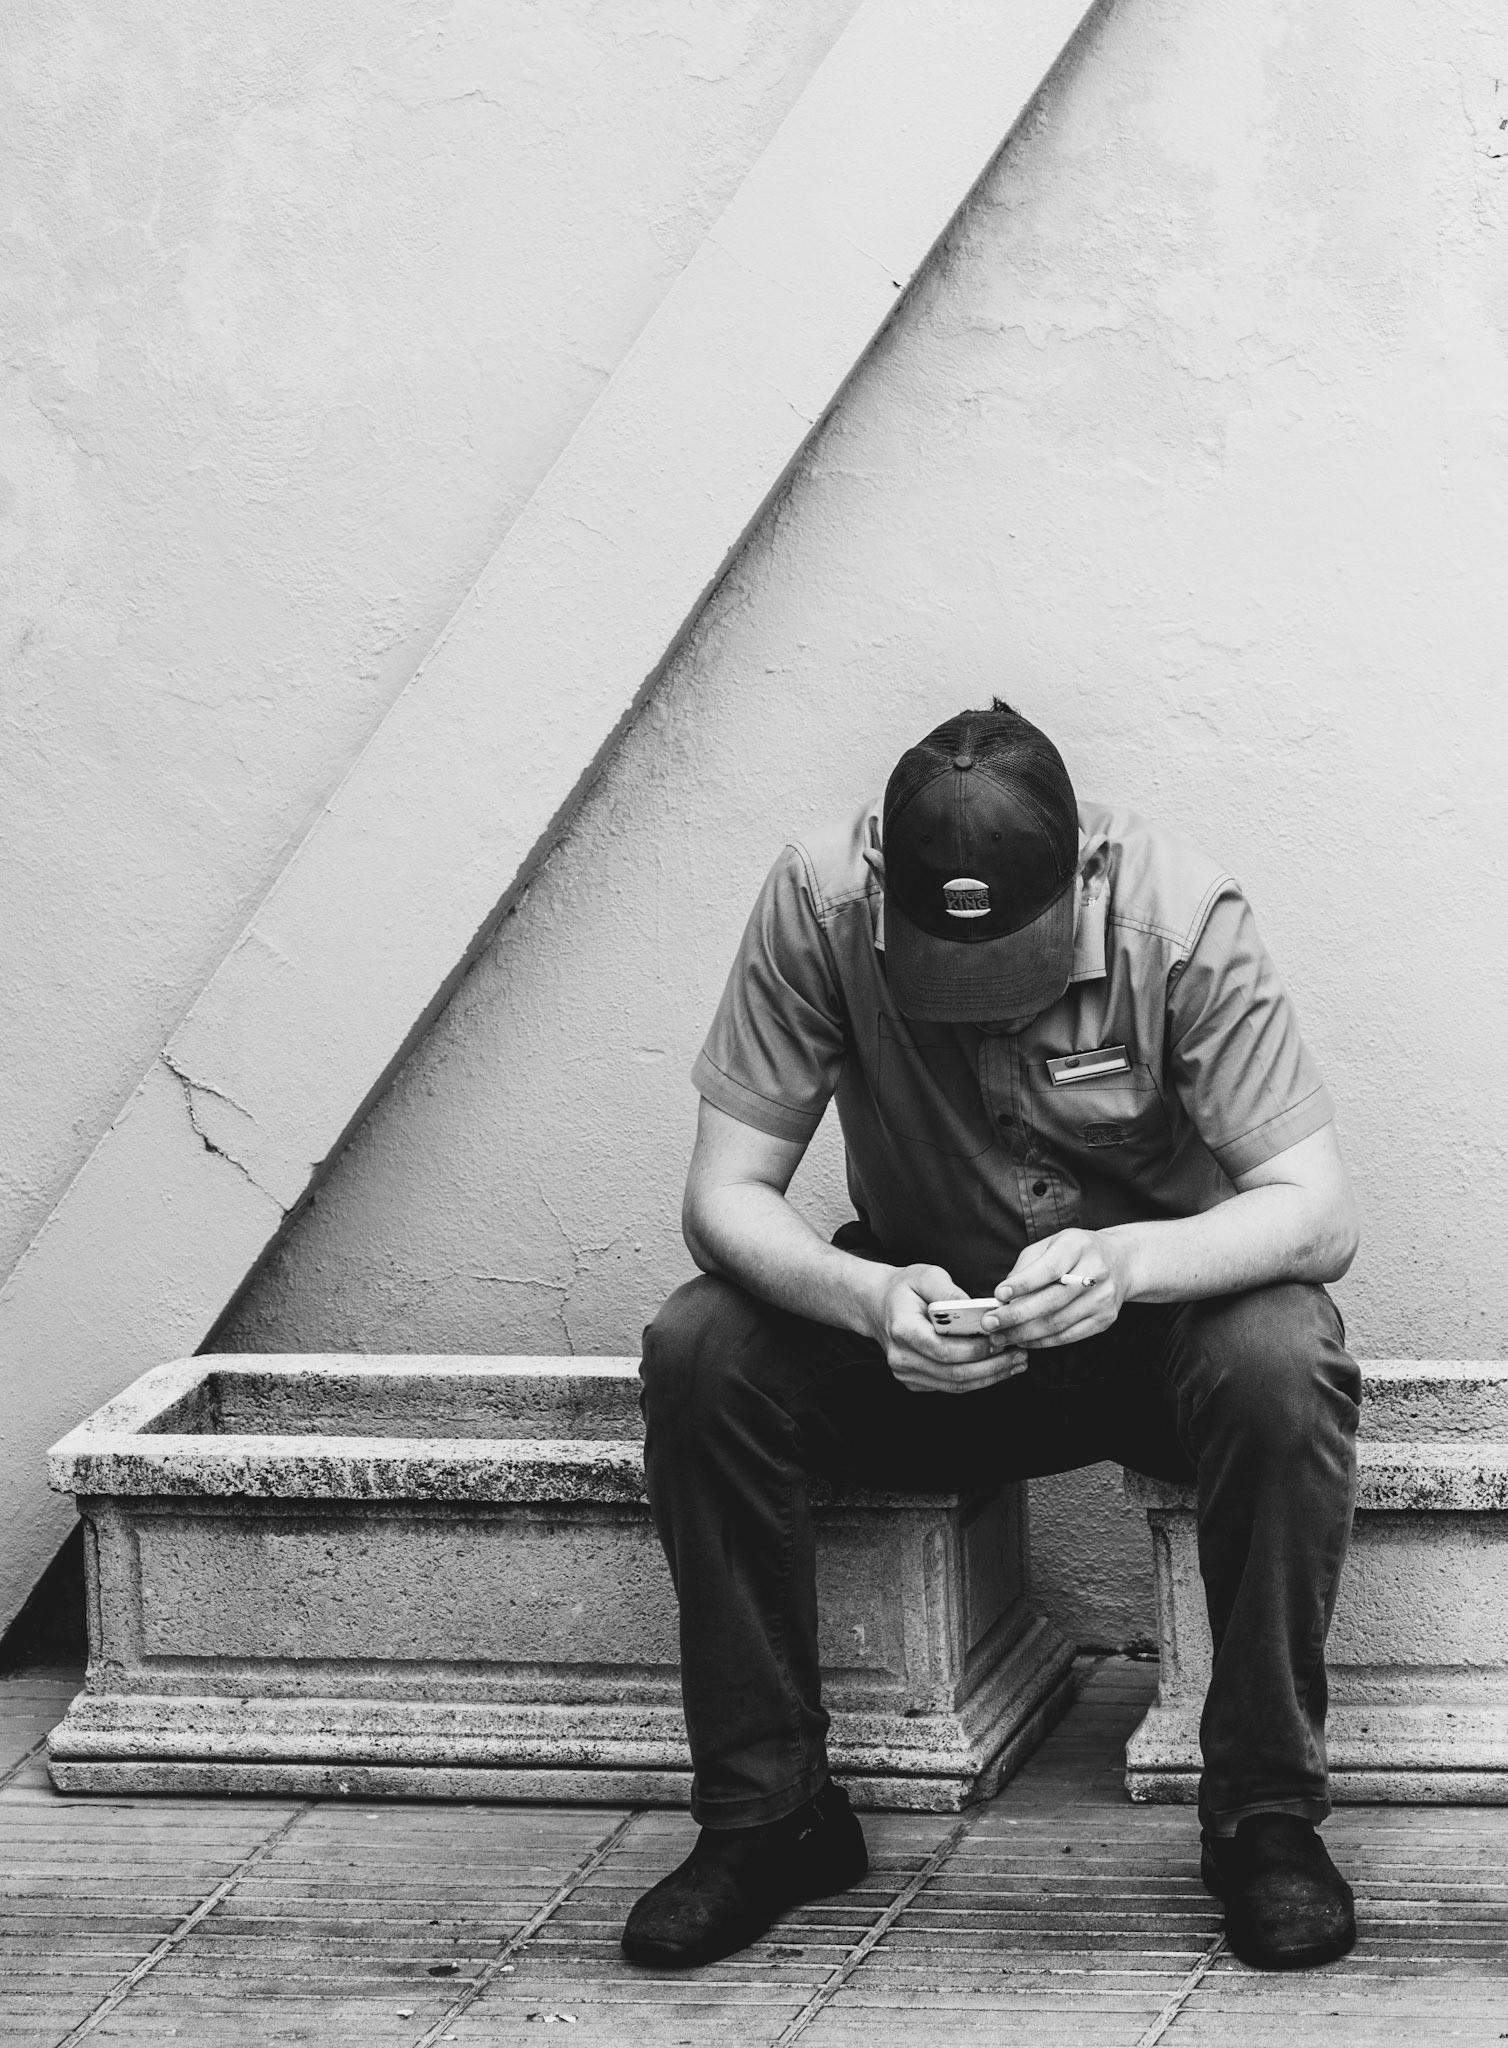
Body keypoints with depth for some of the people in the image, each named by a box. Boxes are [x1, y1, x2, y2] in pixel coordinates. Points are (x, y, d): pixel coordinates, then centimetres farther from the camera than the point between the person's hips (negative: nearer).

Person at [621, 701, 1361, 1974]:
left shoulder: (1179, 913, -24)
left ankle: (1266, 1811, -17)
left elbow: (1318, 1213, -25)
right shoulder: (819, 903, -21)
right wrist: (869, 1299, -40)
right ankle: (768, 1810, -11)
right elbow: (724, 1196, -19)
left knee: (1283, 1363, -34)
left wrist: (1132, 1261, -45)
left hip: (1161, 1306, -2)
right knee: (697, 1354, -24)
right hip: (922, 1321, 2)